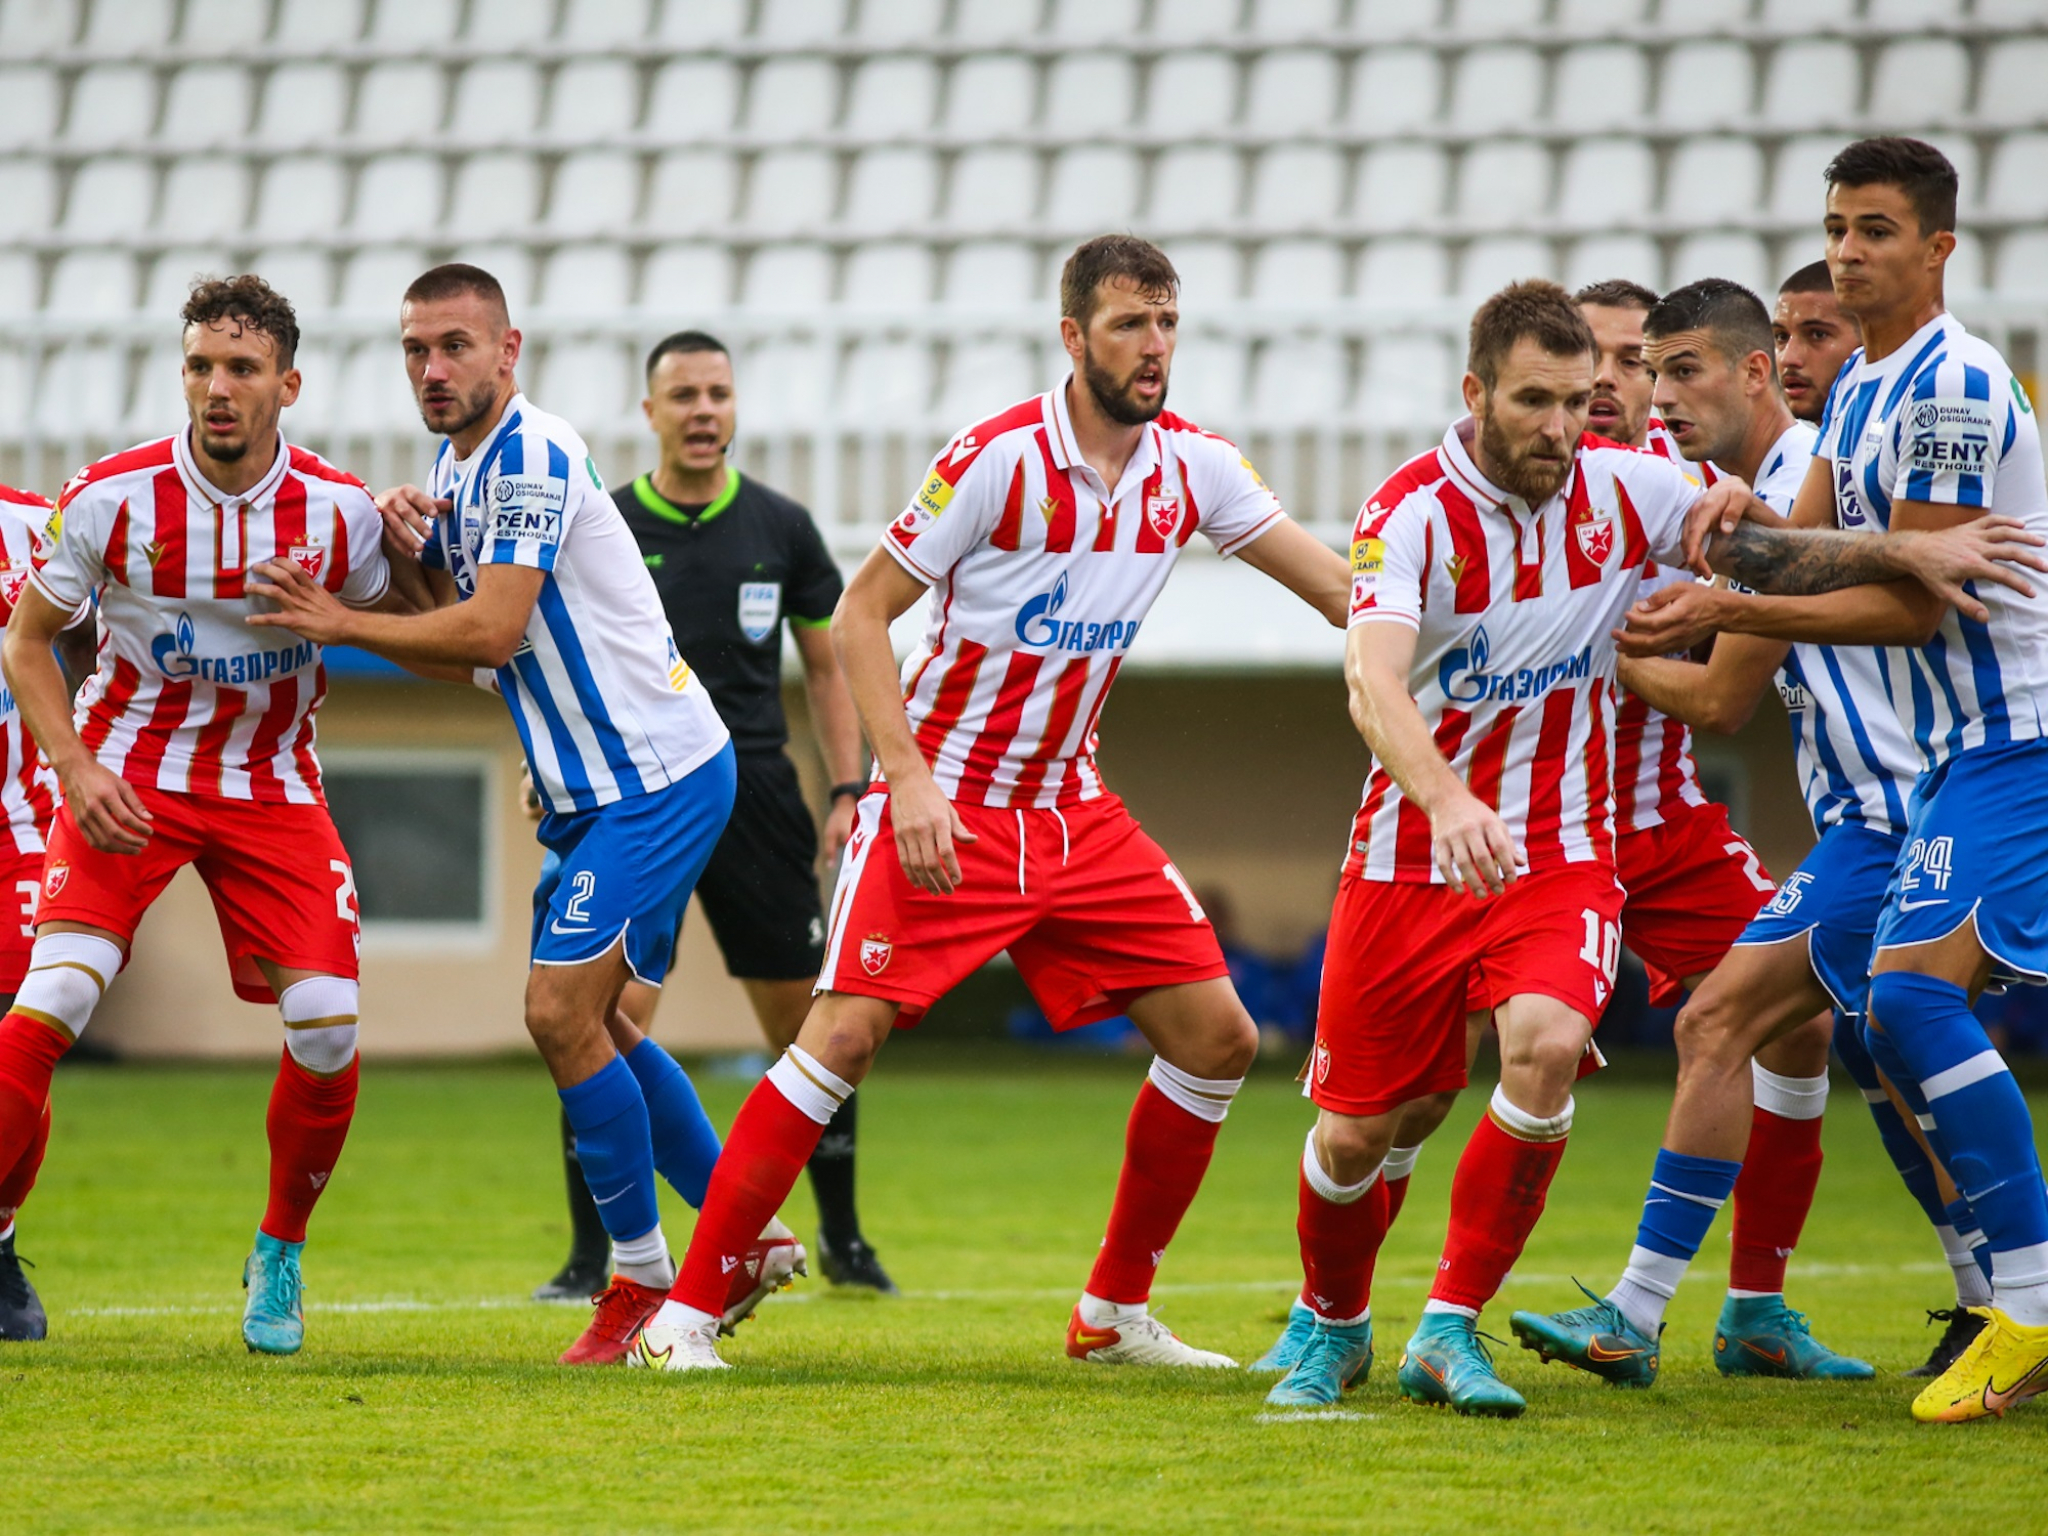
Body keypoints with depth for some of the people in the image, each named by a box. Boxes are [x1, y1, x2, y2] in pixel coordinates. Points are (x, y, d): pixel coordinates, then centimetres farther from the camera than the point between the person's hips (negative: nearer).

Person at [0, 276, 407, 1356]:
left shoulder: (339, 509, -9)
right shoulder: (113, 496, -13)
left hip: (272, 785, 2)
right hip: (129, 775, -2)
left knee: (327, 1026, -11)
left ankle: (279, 1256, 13)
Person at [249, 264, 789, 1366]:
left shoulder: (533, 458, -17)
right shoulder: (455, 470, 13)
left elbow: (491, 630, -23)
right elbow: (465, 659, 13)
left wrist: (339, 624, -13)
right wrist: (411, 562, -5)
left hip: (657, 775, -10)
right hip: (596, 788, 10)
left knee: (562, 1013, -14)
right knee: (588, 1023, 14)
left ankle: (644, 1276, -2)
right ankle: (746, 1242, 24)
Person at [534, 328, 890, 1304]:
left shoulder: (781, 528, 5)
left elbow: (827, 667, 13)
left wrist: (849, 791, 4)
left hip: (757, 793, 1)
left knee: (806, 1023, 2)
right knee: (612, 1020, -12)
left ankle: (842, 1239, 18)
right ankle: (592, 1254, -3)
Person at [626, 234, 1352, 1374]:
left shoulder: (1190, 465, 0)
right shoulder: (999, 459, -16)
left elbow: (1341, 585, 4)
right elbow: (861, 614, -12)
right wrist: (908, 777, -21)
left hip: (1073, 810, 6)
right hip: (942, 807, -6)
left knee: (1219, 1036, 0)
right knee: (845, 1035, -17)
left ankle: (1116, 1311, 14)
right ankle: (689, 1312, -10)